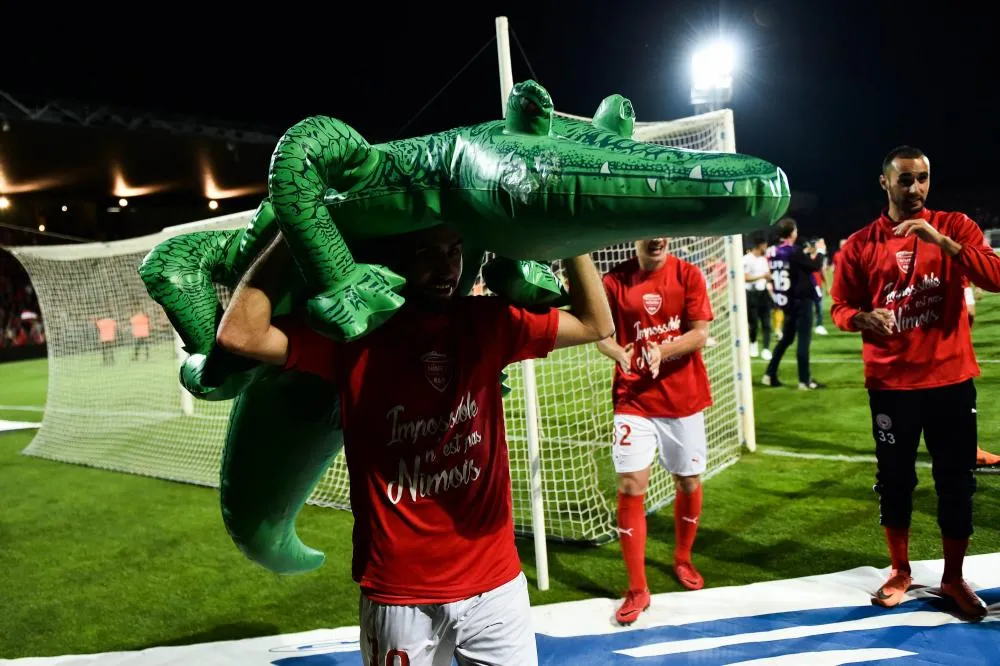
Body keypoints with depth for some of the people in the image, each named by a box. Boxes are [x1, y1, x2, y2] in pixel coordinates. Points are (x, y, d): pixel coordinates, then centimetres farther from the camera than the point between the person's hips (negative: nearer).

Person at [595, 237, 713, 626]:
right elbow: (601, 334, -4)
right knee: (630, 487, -8)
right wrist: (619, 353, -26)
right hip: (634, 401, -1)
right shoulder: (615, 280, -3)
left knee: (688, 482, 13)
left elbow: (700, 334, -7)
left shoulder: (688, 275, -3)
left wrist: (660, 352, -24)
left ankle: (682, 560, 39)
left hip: (684, 399, 1)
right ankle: (637, 590, 4)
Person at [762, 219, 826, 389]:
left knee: (786, 338, 17)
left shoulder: (774, 252, 5)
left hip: (786, 301, 8)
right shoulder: (795, 251, -18)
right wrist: (820, 251, 4)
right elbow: (815, 266, -12)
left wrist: (808, 253, 19)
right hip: (801, 300, -8)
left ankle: (770, 375, 16)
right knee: (804, 339, -1)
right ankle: (804, 380, 3)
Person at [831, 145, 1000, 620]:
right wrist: (862, 317, -19)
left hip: (951, 380, 0)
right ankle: (900, 572, 27)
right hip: (891, 384, 0)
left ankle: (954, 577, 26)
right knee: (894, 480, 9)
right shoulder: (860, 245, 0)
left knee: (957, 482, 8)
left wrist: (940, 240, -22)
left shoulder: (955, 227, 1)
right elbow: (840, 306, 3)